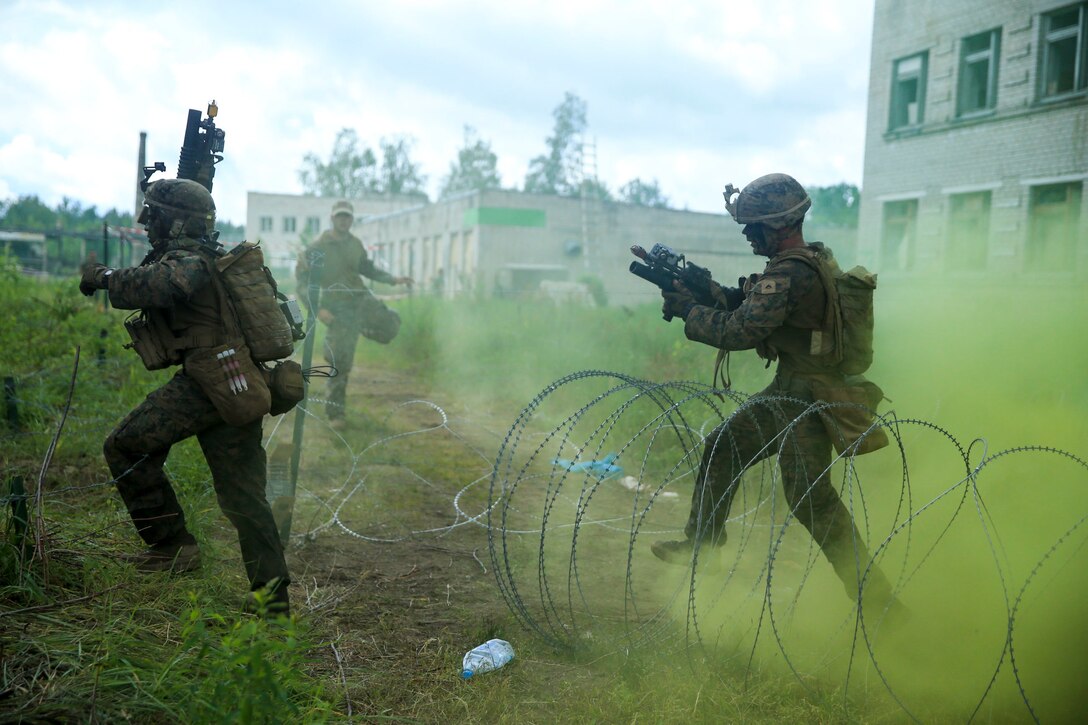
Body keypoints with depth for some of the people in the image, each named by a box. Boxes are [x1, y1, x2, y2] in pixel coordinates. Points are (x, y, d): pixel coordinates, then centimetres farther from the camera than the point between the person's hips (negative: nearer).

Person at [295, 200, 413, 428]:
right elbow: (304, 279, -10)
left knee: (390, 325, -17)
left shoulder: (355, 243, 7)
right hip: (337, 306, -5)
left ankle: (358, 327, 16)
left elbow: (367, 267, 23)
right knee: (340, 361, -6)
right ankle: (335, 412, 7)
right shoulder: (319, 247, -10)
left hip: (360, 297, 5)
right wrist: (317, 309, -20)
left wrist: (393, 279, 12)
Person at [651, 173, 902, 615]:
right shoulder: (817, 259, 9)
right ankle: (699, 544, 29)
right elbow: (755, 307, 16)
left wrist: (687, 309, -14)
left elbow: (741, 331, -26)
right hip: (788, 391, 10)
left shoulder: (787, 273, -23)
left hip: (803, 400, -10)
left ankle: (874, 595, 3)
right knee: (722, 449, 16)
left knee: (809, 498, -6)